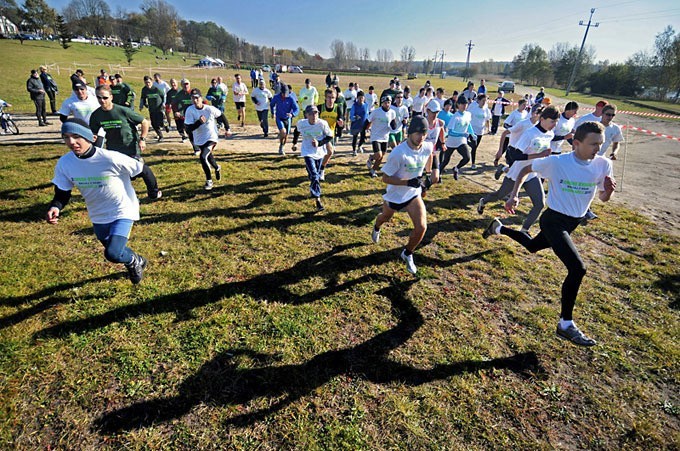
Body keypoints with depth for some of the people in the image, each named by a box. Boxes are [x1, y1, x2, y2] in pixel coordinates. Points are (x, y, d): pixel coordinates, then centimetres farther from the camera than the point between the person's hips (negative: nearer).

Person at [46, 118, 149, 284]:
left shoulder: (111, 159, -28)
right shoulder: (64, 163, -13)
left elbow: (142, 169, -15)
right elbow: (62, 192, -4)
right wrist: (55, 207, -26)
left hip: (123, 211, -6)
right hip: (98, 216, 6)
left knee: (113, 254, -18)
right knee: (113, 250, 23)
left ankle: (136, 261, 17)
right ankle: (134, 262, 55)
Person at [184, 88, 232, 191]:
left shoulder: (210, 109, -15)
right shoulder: (190, 110, -14)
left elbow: (222, 116, 3)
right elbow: (188, 128, -18)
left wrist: (227, 129, 5)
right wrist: (199, 122, -33)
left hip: (211, 137, -4)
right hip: (199, 140, 4)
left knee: (203, 157, -22)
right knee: (208, 156, 23)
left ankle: (209, 181, -4)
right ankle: (217, 168, 59)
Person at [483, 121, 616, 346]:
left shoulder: (603, 165, -7)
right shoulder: (556, 162, -19)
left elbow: (603, 198, 3)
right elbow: (525, 170, -4)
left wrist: (609, 189, -20)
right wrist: (513, 196, -12)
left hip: (574, 222, 7)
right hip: (554, 220, -6)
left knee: (533, 246, 27)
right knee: (577, 268, -20)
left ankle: (499, 228, 52)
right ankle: (566, 324, -5)